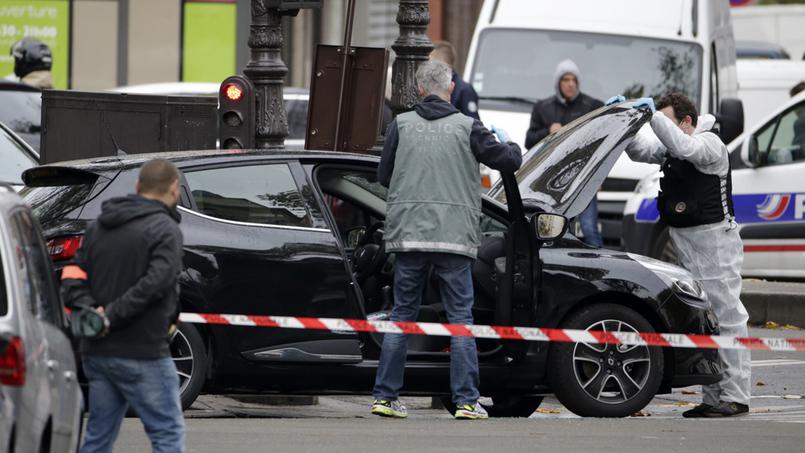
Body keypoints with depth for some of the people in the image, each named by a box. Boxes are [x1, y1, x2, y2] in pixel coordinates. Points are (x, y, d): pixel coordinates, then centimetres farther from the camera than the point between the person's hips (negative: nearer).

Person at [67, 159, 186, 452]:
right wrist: (112, 315, -19)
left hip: (96, 352, 7)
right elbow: (156, 282, -23)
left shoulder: (99, 227, 14)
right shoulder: (164, 230, -10)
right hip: (142, 355, -7)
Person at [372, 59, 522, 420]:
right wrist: (509, 144, 26)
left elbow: (384, 176, 9)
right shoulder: (466, 127, -2)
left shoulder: (402, 125, 3)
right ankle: (466, 401, -1)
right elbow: (509, 162, 3)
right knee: (461, 318, 3)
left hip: (408, 234, 2)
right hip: (454, 237, -2)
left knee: (402, 315, 11)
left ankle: (385, 397, 11)